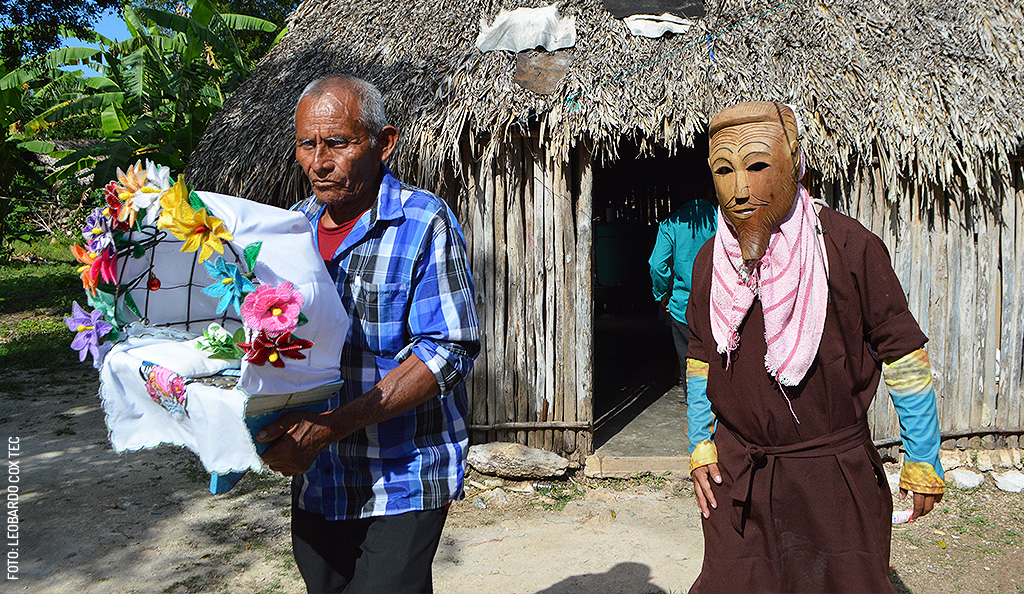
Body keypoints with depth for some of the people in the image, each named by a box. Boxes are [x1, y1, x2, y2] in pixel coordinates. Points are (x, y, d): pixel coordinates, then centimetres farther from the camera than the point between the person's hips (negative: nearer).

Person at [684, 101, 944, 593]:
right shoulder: (711, 261, 0)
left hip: (836, 477, -3)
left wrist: (923, 462, -3)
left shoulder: (848, 247, -12)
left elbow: (903, 354, -7)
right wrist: (700, 446, 8)